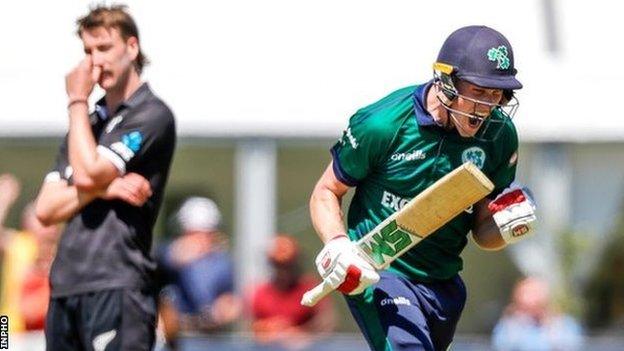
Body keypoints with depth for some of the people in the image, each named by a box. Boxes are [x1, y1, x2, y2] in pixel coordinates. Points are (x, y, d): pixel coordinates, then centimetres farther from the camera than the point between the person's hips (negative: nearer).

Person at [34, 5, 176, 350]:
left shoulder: (152, 116, -2)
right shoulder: (87, 120, 22)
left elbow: (88, 174, -13)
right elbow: (46, 208, 13)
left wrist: (77, 101, -1)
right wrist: (104, 189, -6)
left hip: (117, 286, -8)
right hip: (65, 285, 8)